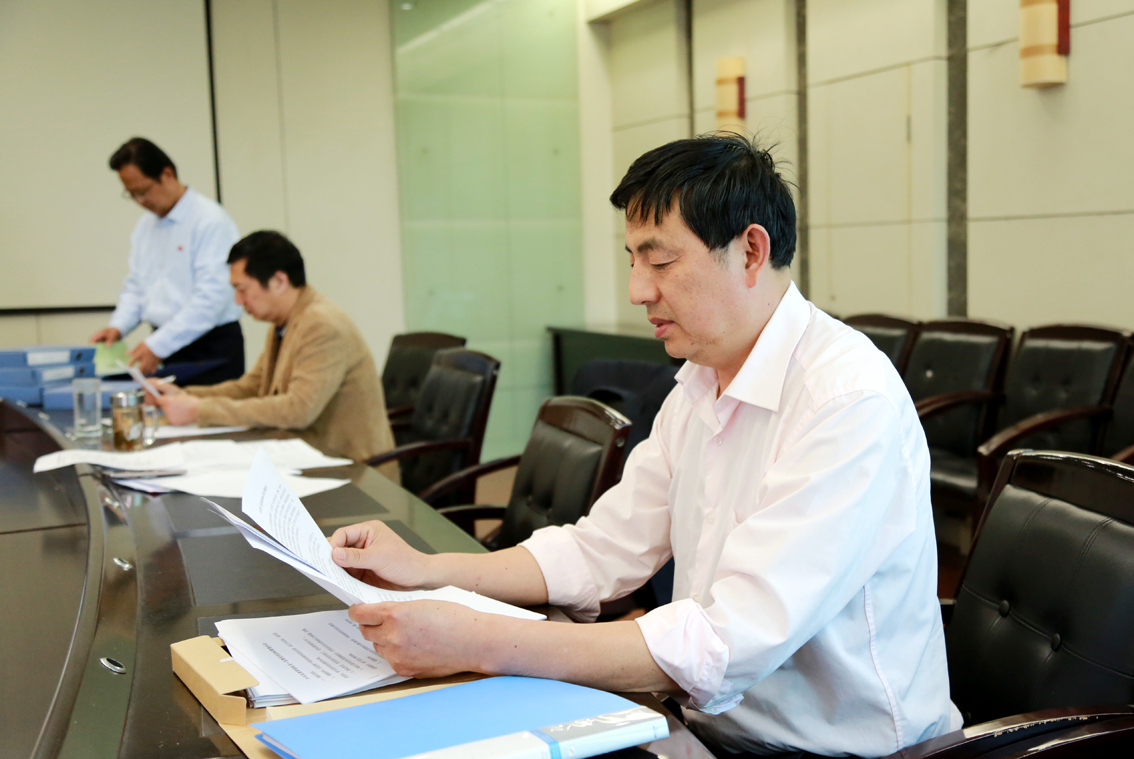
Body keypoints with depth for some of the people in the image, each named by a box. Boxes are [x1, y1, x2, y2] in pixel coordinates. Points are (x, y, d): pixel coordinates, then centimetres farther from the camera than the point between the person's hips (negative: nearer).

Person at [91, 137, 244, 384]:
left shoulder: (211, 221, -12)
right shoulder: (144, 226, 14)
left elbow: (211, 298, -19)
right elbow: (135, 286, 21)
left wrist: (158, 346, -21)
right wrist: (118, 327, 1)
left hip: (211, 349, -6)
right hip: (164, 348, 6)